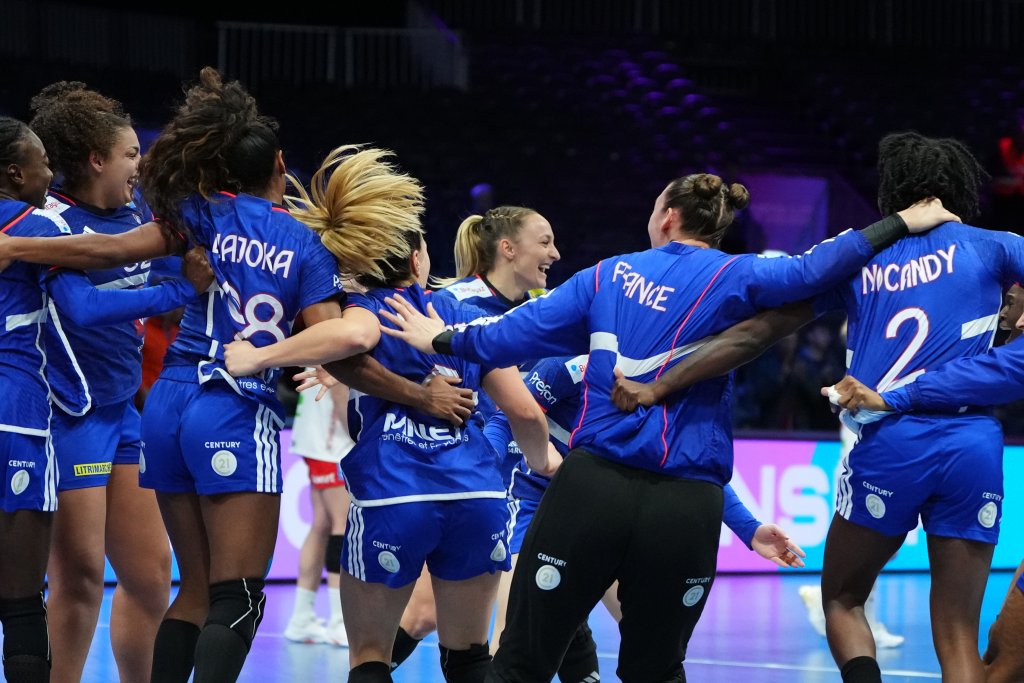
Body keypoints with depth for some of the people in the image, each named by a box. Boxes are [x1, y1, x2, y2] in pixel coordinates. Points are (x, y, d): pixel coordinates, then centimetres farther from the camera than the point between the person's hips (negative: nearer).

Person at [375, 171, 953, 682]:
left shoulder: (611, 274, 13)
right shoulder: (734, 278, 5)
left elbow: (515, 333, 17)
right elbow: (811, 272, -10)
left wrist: (443, 339, 34)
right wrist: (901, 225, -2)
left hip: (592, 488, 0)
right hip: (686, 506, 0)